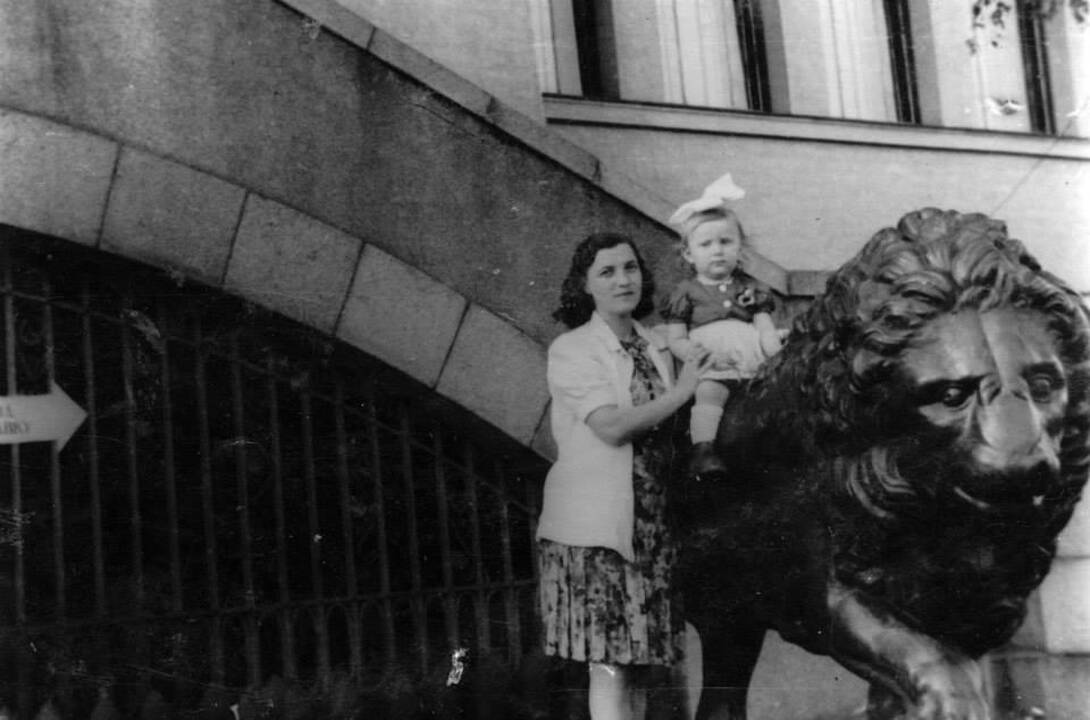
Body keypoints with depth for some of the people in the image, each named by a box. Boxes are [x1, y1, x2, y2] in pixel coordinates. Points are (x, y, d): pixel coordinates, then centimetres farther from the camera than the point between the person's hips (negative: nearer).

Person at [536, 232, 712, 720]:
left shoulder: (657, 347, 13)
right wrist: (681, 392, -10)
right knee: (609, 665, -6)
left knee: (640, 662, 9)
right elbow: (611, 426, -16)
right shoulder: (570, 349, -5)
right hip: (594, 527, -6)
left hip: (651, 527, 6)